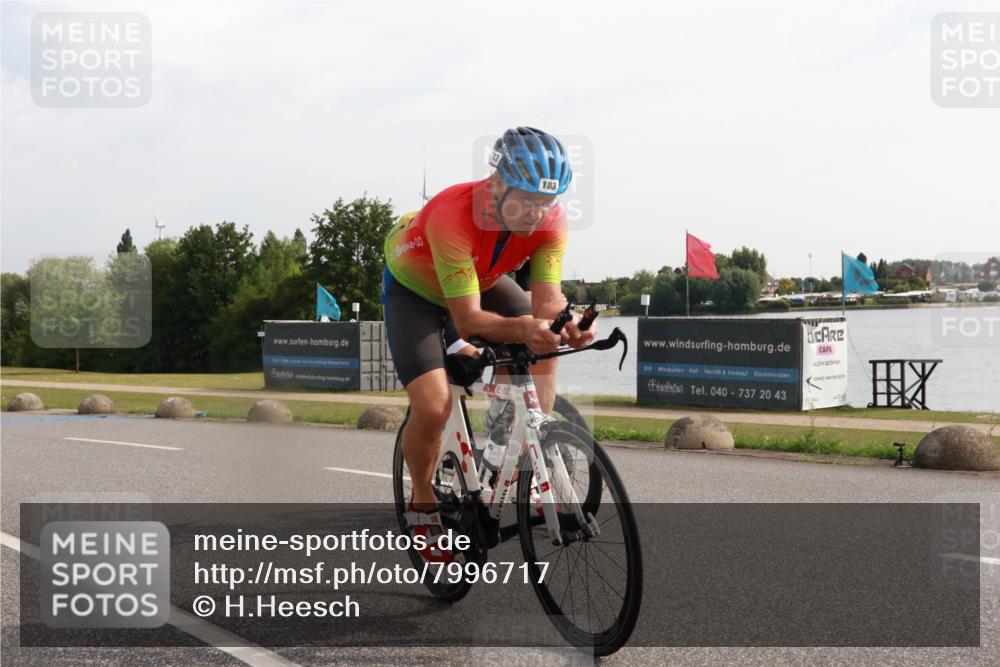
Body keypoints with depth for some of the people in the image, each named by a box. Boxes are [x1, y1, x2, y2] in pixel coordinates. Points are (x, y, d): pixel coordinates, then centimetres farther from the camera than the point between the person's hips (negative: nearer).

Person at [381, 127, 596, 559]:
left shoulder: (550, 219, -28)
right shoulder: (451, 215, -42)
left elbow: (547, 299, -31)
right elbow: (468, 319, -42)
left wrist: (565, 324, -54)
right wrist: (522, 328, -61)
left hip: (482, 279, 5)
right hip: (414, 286, -5)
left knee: (547, 346, -13)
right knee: (433, 407, -20)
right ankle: (422, 504, 6)